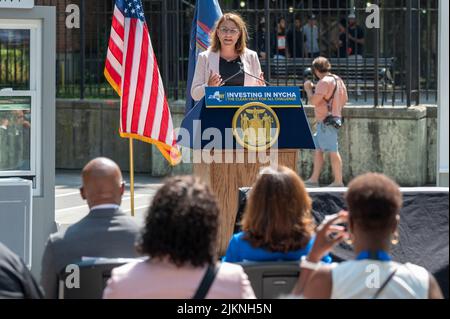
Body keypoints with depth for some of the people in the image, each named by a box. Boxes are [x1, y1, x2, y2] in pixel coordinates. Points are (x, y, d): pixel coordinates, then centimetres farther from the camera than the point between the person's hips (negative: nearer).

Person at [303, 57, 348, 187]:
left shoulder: (324, 82, -15)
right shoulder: (338, 80, 14)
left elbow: (314, 101, -20)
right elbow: (345, 99, 20)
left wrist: (308, 89, -5)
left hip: (326, 120, -10)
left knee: (333, 151, -8)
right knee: (318, 150, 13)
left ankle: (338, 181, -7)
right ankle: (314, 179, 15)